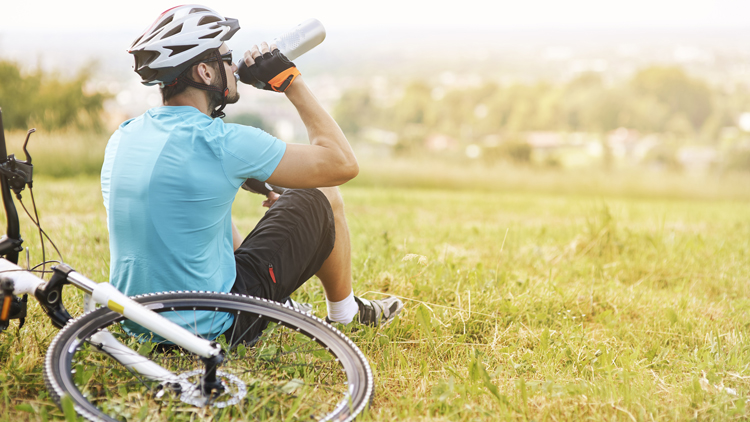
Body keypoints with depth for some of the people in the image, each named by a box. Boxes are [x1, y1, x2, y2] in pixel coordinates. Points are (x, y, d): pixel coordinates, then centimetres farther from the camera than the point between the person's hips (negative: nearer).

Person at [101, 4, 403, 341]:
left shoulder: (121, 138, 1)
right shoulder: (223, 142, -21)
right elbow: (343, 164, -12)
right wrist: (291, 80, -5)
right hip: (211, 328, -7)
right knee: (322, 199, 9)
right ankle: (344, 315, 32)